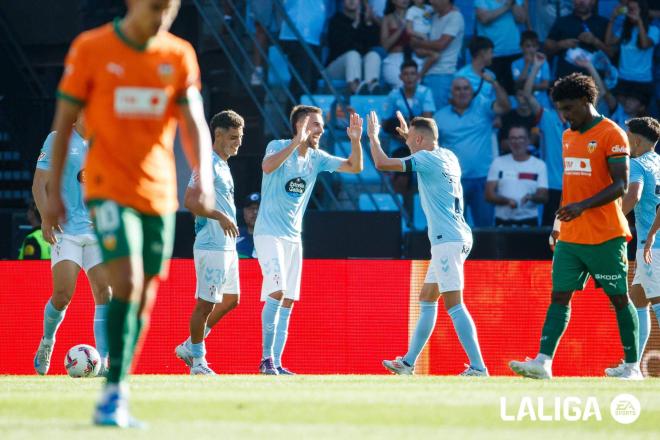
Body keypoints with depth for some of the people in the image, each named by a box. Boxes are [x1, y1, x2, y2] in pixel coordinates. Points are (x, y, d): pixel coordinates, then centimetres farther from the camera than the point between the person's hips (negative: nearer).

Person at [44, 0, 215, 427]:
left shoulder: (180, 55, 4)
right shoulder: (90, 49, -4)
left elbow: (194, 123, 1)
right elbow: (64, 123, 1)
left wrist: (204, 177, -17)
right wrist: (54, 192, -1)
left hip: (159, 193, 4)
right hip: (108, 186, -4)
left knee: (144, 296, 6)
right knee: (128, 281, -21)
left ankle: (115, 404, 17)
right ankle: (114, 393, -16)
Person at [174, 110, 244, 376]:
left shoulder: (223, 164, 17)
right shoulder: (207, 163, -14)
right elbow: (190, 201, -23)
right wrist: (221, 217, -28)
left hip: (227, 246, 10)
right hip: (211, 246, -10)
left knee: (231, 300, 15)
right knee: (205, 303, -3)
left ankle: (190, 347, 23)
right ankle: (198, 361, 6)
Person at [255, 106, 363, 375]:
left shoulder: (317, 158, 8)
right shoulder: (279, 146, -9)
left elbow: (355, 167, 8)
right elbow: (267, 166, -32)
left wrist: (355, 140, -9)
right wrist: (297, 142, -38)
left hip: (293, 237, 7)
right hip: (269, 233, -7)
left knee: (287, 303, 4)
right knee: (276, 293, -20)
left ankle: (276, 364, 7)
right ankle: (266, 358, -14)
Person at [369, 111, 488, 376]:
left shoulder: (426, 158, -10)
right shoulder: (447, 157, 15)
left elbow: (382, 163, -13)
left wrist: (373, 136, 3)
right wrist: (408, 136, 43)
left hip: (447, 240, -10)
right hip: (454, 239, 10)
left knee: (454, 305, -13)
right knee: (426, 301, 16)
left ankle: (478, 367, -18)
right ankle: (408, 363, 22)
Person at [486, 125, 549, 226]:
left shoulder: (539, 165, 7)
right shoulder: (498, 162, 8)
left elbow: (544, 197, 1)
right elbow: (489, 195, 2)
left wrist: (532, 197, -21)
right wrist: (507, 200, -17)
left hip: (528, 221, 0)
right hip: (503, 221, 0)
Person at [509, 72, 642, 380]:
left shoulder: (611, 134, -9)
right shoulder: (568, 136, 15)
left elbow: (620, 185, -15)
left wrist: (583, 206, -25)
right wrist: (559, 222, 18)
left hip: (605, 237, -7)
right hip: (570, 237, 7)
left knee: (619, 298, 1)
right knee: (560, 296, -2)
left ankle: (632, 366, 9)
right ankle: (543, 363, -10)